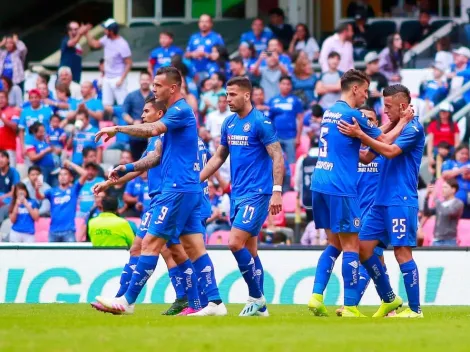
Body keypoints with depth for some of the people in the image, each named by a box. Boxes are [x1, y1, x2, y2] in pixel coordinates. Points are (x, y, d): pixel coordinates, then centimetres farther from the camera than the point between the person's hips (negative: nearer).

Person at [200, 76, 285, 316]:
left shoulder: (260, 123, -11)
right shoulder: (229, 124, 12)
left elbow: (277, 157, -13)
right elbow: (219, 157, 21)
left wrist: (277, 191, -20)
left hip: (256, 194, -8)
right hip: (237, 194, 8)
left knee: (236, 243, -16)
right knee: (248, 249, 8)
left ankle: (256, 297, -6)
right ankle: (259, 305, 12)